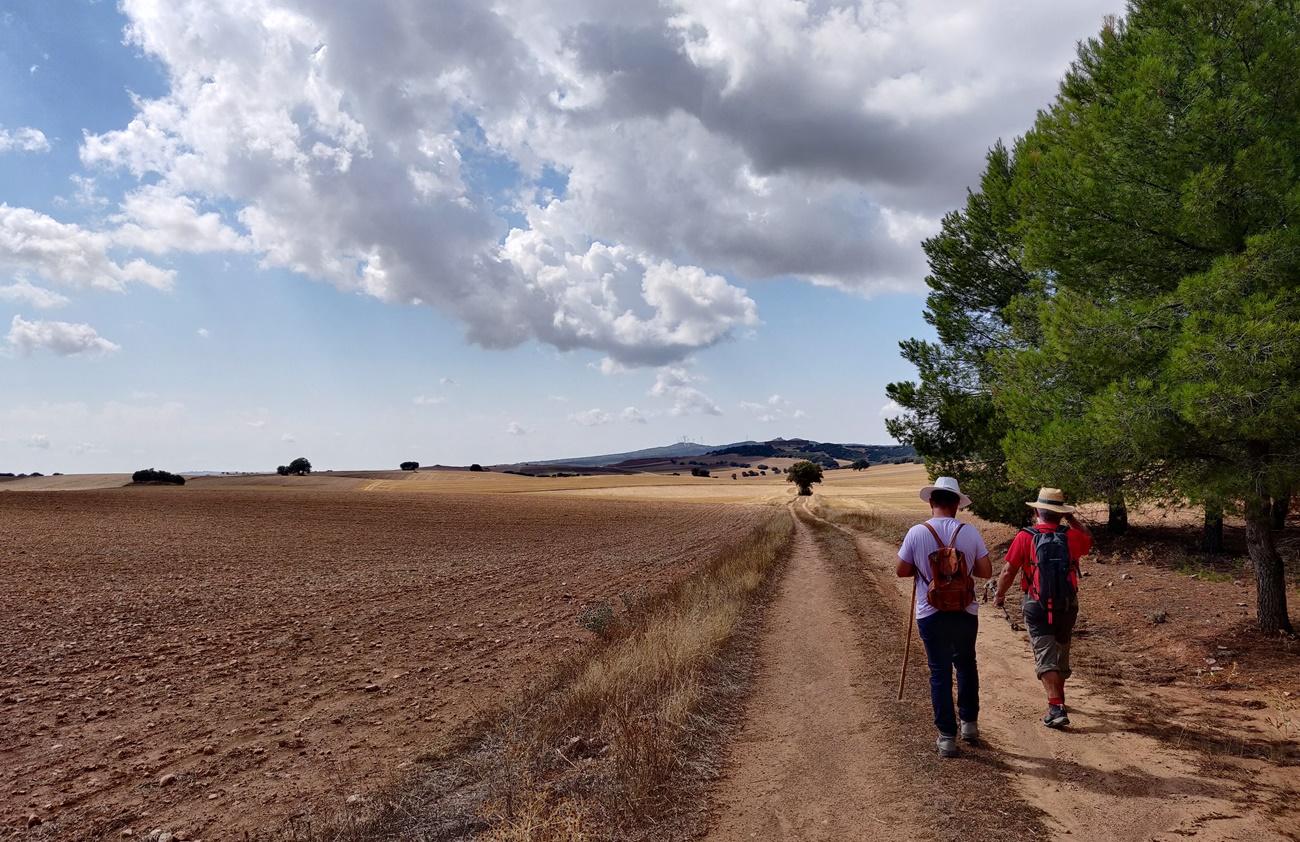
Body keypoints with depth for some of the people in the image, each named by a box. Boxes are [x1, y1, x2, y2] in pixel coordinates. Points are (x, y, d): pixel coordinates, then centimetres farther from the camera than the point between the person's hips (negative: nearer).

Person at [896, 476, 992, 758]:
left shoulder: (917, 533, -10)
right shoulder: (969, 532, -7)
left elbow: (902, 571, -4)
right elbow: (986, 571, -4)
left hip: (931, 615, -2)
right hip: (965, 613, 2)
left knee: (940, 673, 8)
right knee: (966, 665, 23)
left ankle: (947, 737, 11)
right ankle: (969, 723, 34)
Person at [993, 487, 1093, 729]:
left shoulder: (1025, 537, -13)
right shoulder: (1071, 537, -5)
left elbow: (1008, 572, -10)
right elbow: (1089, 539, 20)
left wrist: (999, 595, 5)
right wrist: (1071, 518, 16)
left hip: (1037, 608, -4)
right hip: (1067, 607, 4)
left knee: (1046, 657, -1)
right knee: (1062, 653, 22)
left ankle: (1056, 708, -13)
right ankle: (1058, 698, 40)